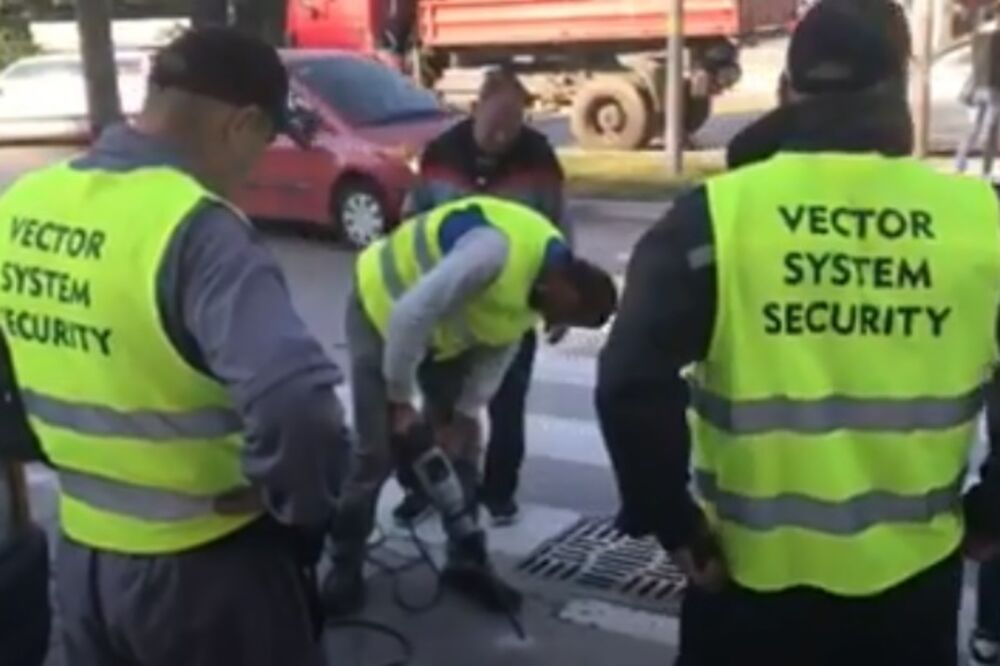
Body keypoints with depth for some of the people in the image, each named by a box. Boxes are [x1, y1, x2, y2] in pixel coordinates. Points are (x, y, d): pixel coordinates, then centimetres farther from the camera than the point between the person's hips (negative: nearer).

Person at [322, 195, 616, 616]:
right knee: (377, 452, -7)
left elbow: (499, 348, 1)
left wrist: (463, 417, -4)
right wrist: (400, 399, -26)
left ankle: (466, 563, 19)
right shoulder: (499, 250, -38)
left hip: (445, 330, 8)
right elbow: (411, 315, -37)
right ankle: (344, 568, 10)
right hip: (383, 310, -8)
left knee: (462, 449, 6)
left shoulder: (539, 280, -9)